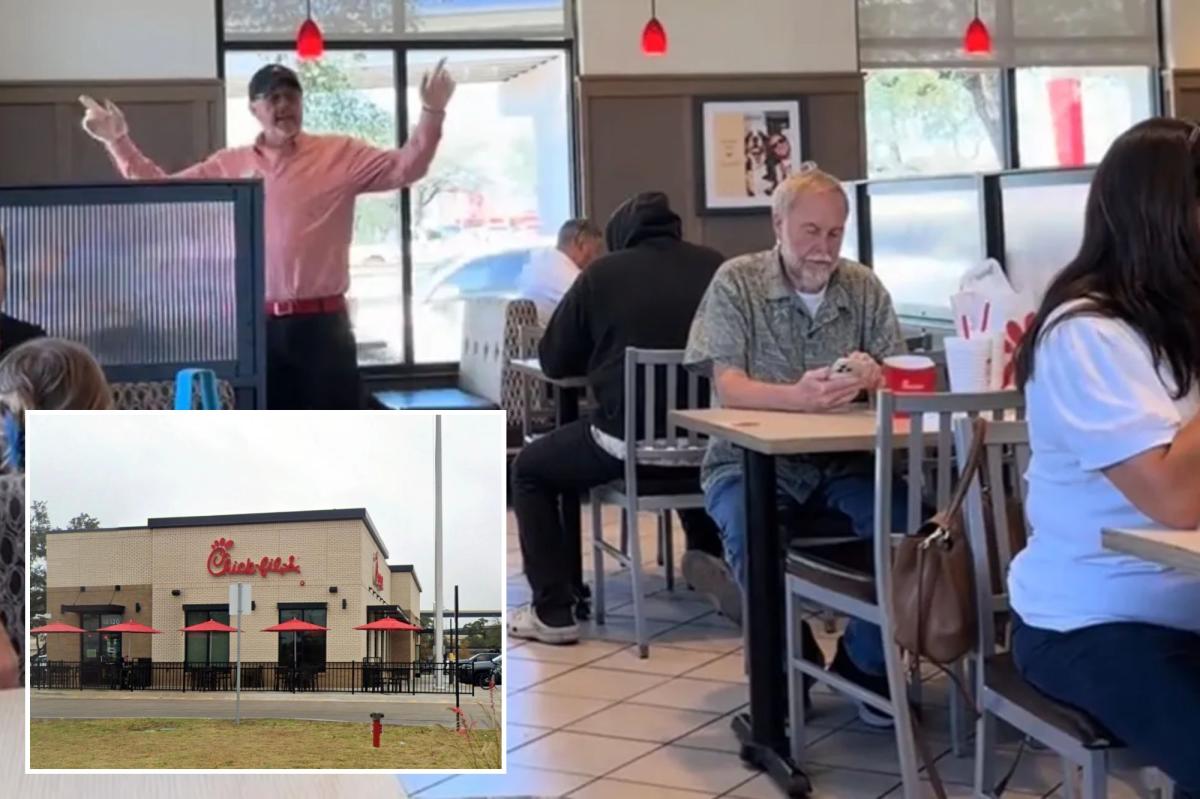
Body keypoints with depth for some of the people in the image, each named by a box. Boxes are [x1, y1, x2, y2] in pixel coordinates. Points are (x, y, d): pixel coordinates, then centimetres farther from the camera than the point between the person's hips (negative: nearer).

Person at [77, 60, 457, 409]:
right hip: (257, 324, 3)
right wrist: (118, 142, 10)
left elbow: (404, 168, -6)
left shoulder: (340, 154, 2)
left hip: (322, 322, -2)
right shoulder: (229, 165, 10)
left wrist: (432, 113, -18)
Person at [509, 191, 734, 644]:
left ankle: (554, 613, 14)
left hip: (629, 441, -4)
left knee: (529, 470, 21)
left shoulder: (603, 273, 1)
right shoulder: (716, 267, 7)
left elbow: (554, 361, 10)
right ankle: (711, 560, 34)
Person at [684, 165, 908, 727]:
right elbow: (729, 387, -16)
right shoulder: (736, 283, -4)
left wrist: (873, 375, -25)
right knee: (752, 534, -34)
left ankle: (866, 664, -1)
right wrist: (798, 396, -36)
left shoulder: (863, 287, 6)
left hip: (842, 462, 3)